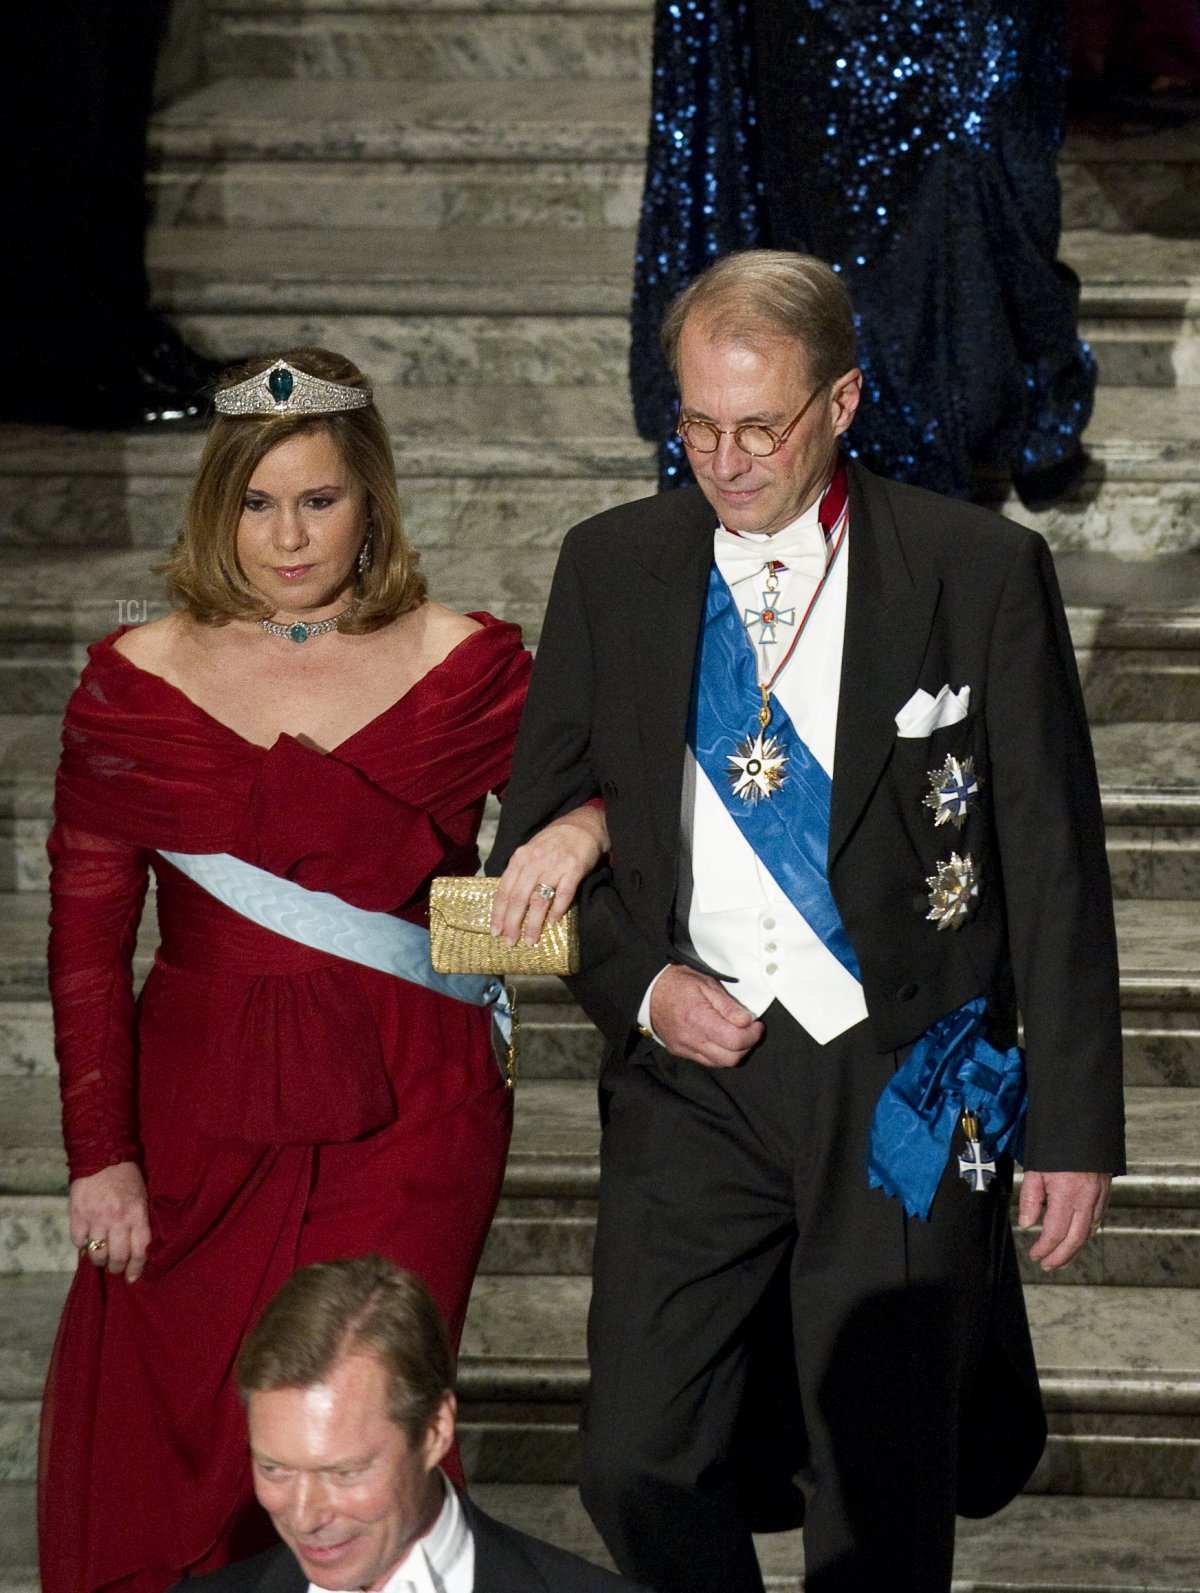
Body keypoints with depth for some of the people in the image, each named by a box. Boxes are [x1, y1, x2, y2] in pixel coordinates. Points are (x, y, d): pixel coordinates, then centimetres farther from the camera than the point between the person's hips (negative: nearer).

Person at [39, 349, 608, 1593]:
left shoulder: (464, 669, 3)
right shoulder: (135, 683, 4)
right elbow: (86, 934, 4)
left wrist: (584, 827, -14)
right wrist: (99, 1153, -3)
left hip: (403, 1117, -1)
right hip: (200, 1117, 1)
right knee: (149, 1460, -1)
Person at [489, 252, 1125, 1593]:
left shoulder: (979, 572, -4)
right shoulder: (612, 567, 4)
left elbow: (1055, 864, -1)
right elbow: (541, 829, 12)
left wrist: (1074, 1125, -3)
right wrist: (638, 983, -6)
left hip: (901, 1082, -2)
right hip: (691, 1071, 2)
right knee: (638, 1470, -4)